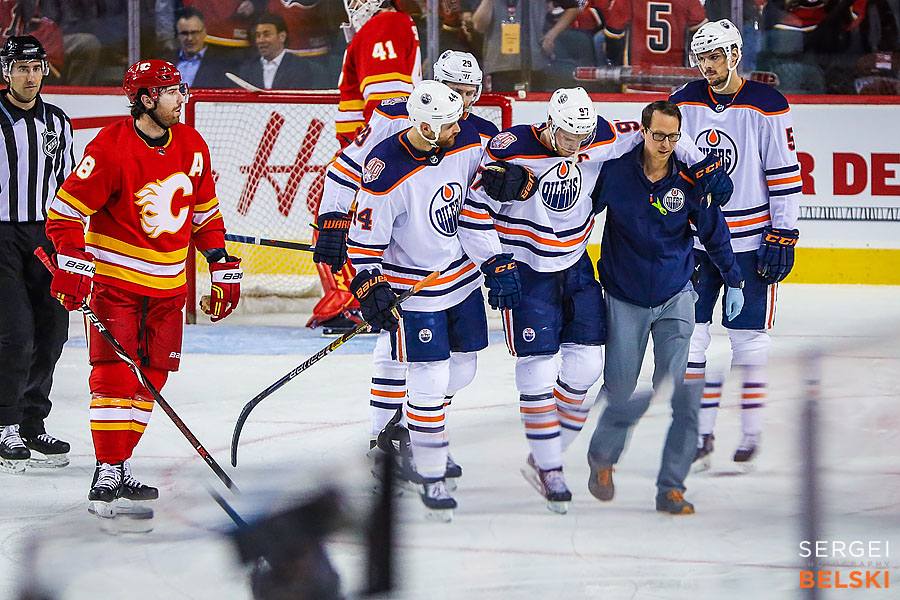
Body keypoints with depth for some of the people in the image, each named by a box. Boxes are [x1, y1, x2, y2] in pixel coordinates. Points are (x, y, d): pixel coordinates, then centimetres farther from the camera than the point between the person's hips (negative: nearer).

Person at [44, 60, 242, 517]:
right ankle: (107, 475, -11)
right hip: (115, 277, -6)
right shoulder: (111, 149, -17)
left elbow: (206, 213, 16)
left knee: (151, 376, 6)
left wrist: (222, 266, 12)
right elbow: (65, 211, -13)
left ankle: (120, 467, 15)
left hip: (168, 286, 6)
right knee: (115, 373, -12)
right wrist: (74, 264, -24)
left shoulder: (192, 146, 4)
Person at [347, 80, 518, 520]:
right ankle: (431, 477, 6)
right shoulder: (388, 172, -26)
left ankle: (417, 421, 42)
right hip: (414, 290, -6)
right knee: (429, 381, -7)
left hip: (464, 276, 6)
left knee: (461, 371, 15)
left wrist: (499, 264, 3)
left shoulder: (467, 144, -10)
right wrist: (370, 291, -19)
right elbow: (365, 239, -16)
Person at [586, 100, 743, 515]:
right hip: (624, 300, -1)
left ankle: (671, 487, -3)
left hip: (675, 298, 1)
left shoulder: (689, 182, -8)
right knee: (620, 393, 2)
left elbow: (714, 232, 7)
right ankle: (603, 459, 32)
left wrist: (733, 281, 15)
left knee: (677, 395, -9)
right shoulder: (614, 172, -11)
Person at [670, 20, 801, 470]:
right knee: (690, 335, -1)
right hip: (692, 239, 3)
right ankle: (701, 432, 7)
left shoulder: (767, 107, -7)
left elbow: (785, 175, -5)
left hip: (750, 241, -3)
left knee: (748, 336, 2)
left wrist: (782, 237, -9)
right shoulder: (683, 104, 3)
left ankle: (751, 432, 15)